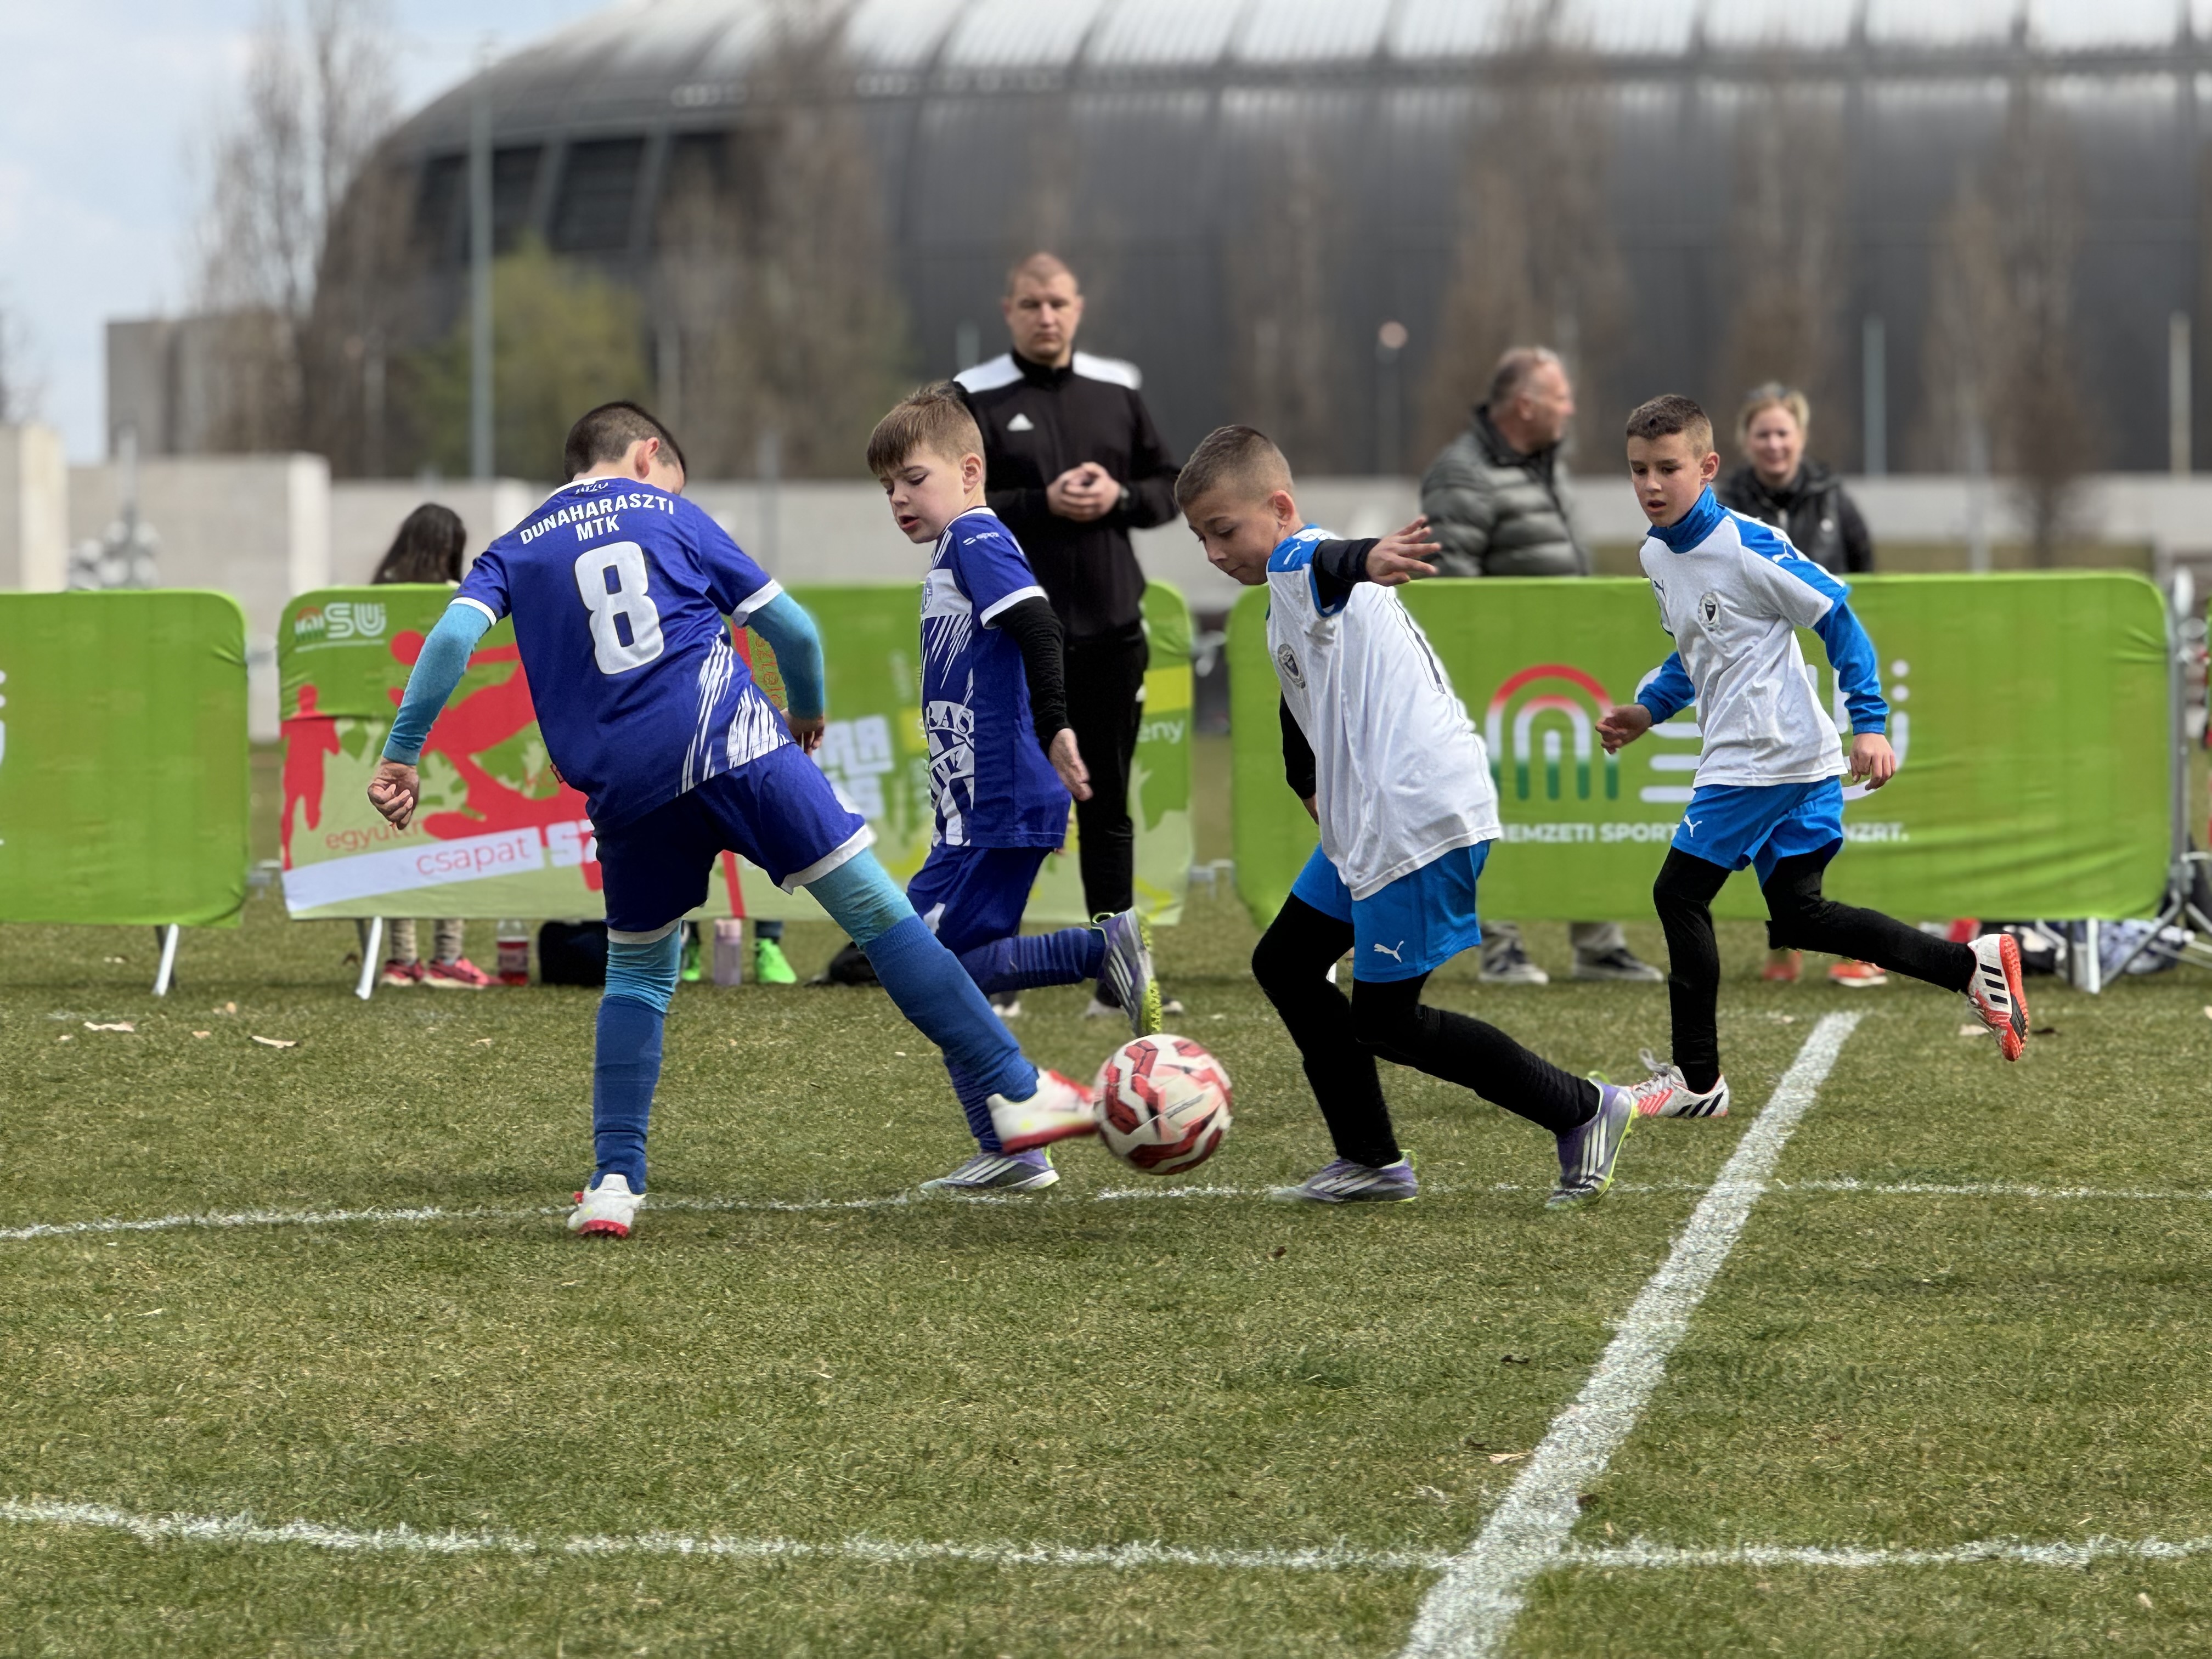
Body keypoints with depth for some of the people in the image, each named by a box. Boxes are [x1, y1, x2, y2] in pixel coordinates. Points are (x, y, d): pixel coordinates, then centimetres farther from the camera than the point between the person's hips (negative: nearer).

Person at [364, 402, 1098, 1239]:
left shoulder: (515, 551, 19)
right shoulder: (671, 515, 15)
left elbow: (451, 638, 0)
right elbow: (792, 628, 14)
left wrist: (400, 755, 3)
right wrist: (807, 713, 32)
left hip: (626, 787, 2)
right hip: (738, 750, -2)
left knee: (636, 972, 19)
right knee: (877, 910, 1)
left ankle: (614, 1183, 8)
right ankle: (1015, 1091, -1)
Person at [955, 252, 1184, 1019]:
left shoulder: (1117, 391, 10)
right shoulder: (974, 400, -2)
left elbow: (1169, 486, 14)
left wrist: (1120, 497, -7)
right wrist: (1043, 504, -18)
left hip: (1111, 629, 4)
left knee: (1108, 805, 9)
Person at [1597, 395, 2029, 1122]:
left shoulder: (1747, 546, -16)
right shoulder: (1657, 556, 11)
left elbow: (1837, 618, -13)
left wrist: (1870, 725, -16)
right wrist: (1648, 712, 13)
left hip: (1766, 757, -10)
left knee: (1679, 894, -4)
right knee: (1797, 915, 10)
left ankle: (1696, 1081, 3)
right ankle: (1973, 965, 11)